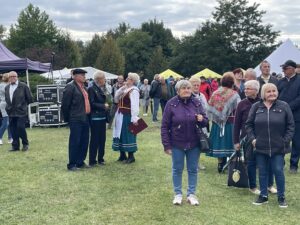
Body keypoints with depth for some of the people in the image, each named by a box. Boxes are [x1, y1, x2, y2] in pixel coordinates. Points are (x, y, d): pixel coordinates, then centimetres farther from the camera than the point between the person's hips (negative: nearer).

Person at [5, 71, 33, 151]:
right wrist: (9, 106, 13)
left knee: (20, 127, -12)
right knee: (13, 129, 4)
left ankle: (25, 144, 7)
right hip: (11, 112, 5)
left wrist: (23, 105, 4)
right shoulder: (7, 87, 13)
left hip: (21, 112, -5)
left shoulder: (23, 86, -3)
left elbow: (29, 98, -1)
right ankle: (15, 145, 13)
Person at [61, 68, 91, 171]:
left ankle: (80, 162, 23)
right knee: (74, 142, -2)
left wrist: (87, 115, 14)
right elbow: (65, 104, -11)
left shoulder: (84, 87, 15)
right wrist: (67, 118, -6)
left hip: (85, 119, 8)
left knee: (84, 142, 12)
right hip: (75, 120, -8)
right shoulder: (70, 87, -10)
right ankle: (71, 164, 7)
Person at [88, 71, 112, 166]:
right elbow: (92, 103, -15)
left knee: (102, 138, 10)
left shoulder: (104, 88, 12)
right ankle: (92, 161, 6)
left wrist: (108, 104, -1)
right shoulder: (92, 89, -10)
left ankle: (100, 159, 20)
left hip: (103, 117, 7)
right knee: (95, 139, -2)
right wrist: (103, 106, -14)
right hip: (95, 118, -7)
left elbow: (108, 100, 18)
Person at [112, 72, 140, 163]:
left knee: (128, 135, -2)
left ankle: (131, 156, 8)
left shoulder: (134, 91, -15)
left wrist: (134, 118, -26)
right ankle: (122, 155, 23)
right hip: (120, 115, 9)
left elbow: (134, 106, -21)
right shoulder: (124, 89, 13)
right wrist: (121, 89, 2)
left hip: (127, 116, -9)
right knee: (121, 134, 13)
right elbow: (116, 99, 14)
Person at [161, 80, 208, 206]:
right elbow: (165, 126, -6)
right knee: (177, 169, 11)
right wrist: (166, 145, -9)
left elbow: (205, 122, 7)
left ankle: (191, 194, 25)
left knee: (193, 170, 12)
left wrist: (201, 119, -17)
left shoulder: (196, 103, -1)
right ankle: (178, 194, 25)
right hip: (177, 144, -2)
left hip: (194, 144, 2)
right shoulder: (171, 104, -9)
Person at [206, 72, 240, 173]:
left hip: (217, 123, 4)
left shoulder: (215, 94, 0)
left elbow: (210, 109, 2)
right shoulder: (234, 94, -10)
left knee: (220, 143, 10)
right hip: (230, 123, -3)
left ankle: (220, 164, 16)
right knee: (229, 142, 4)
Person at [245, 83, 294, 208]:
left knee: (278, 171, 2)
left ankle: (281, 197, 17)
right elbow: (249, 124, 8)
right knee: (262, 172, 10)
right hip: (260, 146, 2)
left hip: (278, 147, -1)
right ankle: (263, 195, 24)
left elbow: (290, 125, 2)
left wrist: (286, 140, -6)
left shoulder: (284, 106, -2)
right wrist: (252, 138, -2)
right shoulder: (256, 107, 2)